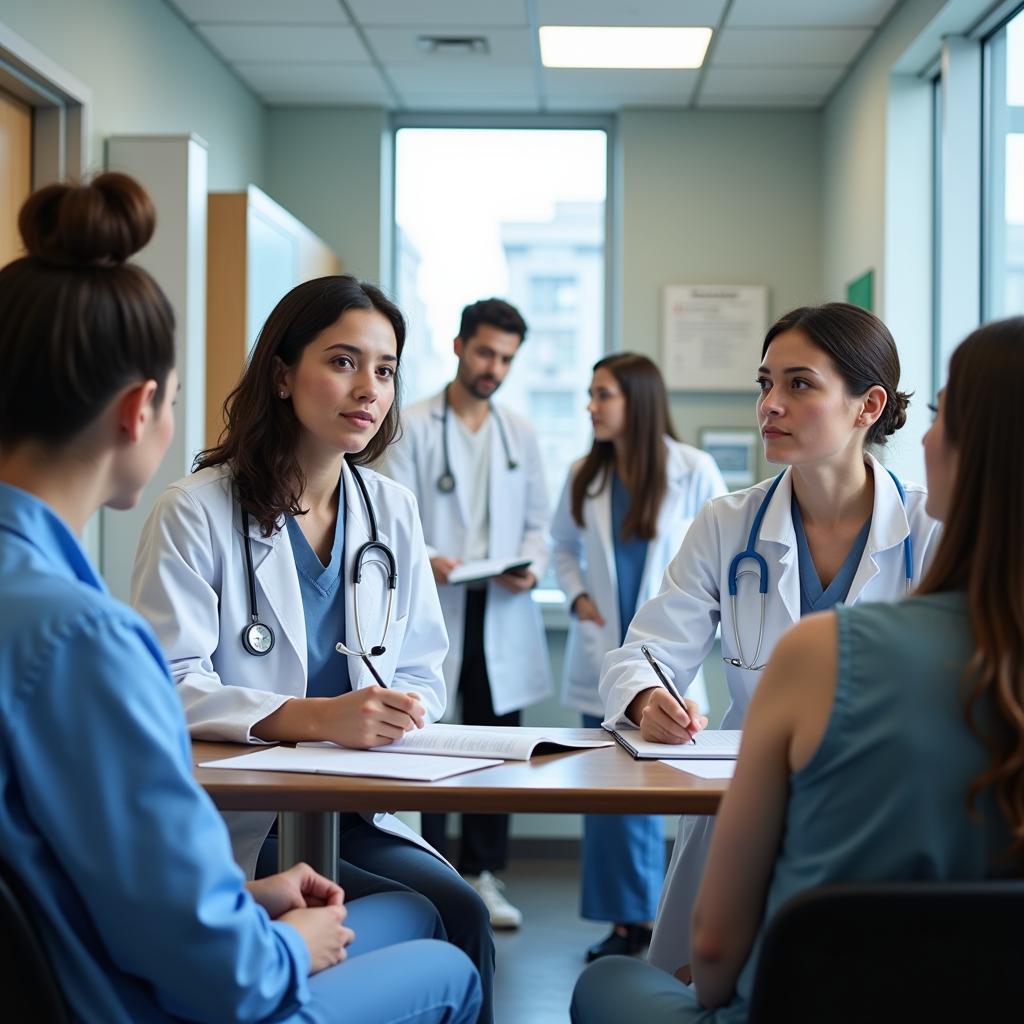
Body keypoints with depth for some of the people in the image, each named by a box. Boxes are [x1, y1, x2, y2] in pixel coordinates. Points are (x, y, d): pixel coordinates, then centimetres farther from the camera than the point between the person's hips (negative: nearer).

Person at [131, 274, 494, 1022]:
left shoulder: (392, 511, 11)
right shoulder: (197, 512, -6)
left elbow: (424, 677, 12)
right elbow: (168, 687, -15)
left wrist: (396, 710, -13)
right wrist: (313, 718, -29)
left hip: (357, 817, 5)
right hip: (234, 826, -5)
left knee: (459, 916, -24)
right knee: (453, 918, -24)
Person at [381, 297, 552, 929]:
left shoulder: (520, 434, 15)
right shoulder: (414, 427, 1)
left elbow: (537, 521, 15)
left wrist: (532, 566, -6)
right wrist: (424, 559, -25)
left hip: (501, 612, 4)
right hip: (430, 610, -4)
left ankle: (483, 875, 17)